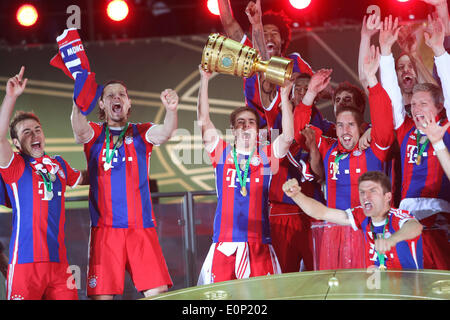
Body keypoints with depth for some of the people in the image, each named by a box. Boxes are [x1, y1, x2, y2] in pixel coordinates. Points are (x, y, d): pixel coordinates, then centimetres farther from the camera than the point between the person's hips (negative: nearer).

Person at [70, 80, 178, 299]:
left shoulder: (141, 133, 11)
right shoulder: (94, 134, 9)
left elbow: (164, 133, -11)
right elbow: (79, 130, -15)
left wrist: (171, 110, -33)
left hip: (141, 227, 1)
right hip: (104, 229, -1)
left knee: (158, 292, -8)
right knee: (102, 294, -5)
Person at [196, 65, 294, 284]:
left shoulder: (266, 156, 10)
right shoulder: (222, 153, 10)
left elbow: (288, 136, -5)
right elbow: (203, 122, 1)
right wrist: (204, 79, -4)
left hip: (259, 243, 0)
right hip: (224, 243, 0)